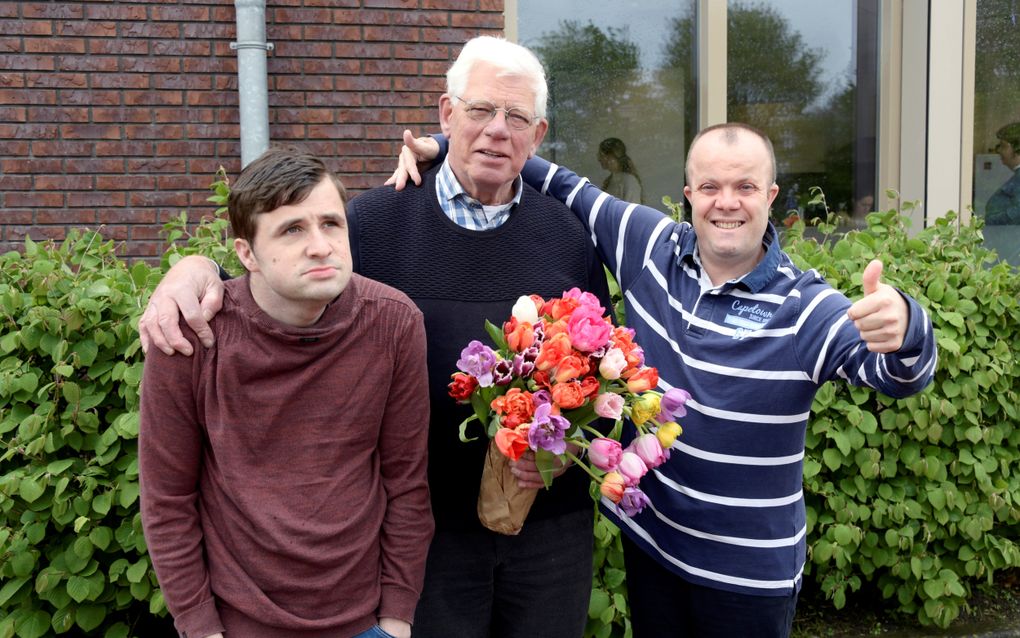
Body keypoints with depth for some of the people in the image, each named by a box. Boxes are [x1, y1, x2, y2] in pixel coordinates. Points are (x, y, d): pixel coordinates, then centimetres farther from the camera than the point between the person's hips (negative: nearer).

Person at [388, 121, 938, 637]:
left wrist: (901, 330, -51)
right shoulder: (649, 244, -7)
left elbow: (898, 372, -26)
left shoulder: (805, 308, -15)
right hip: (647, 539, 3)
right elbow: (564, 190, 3)